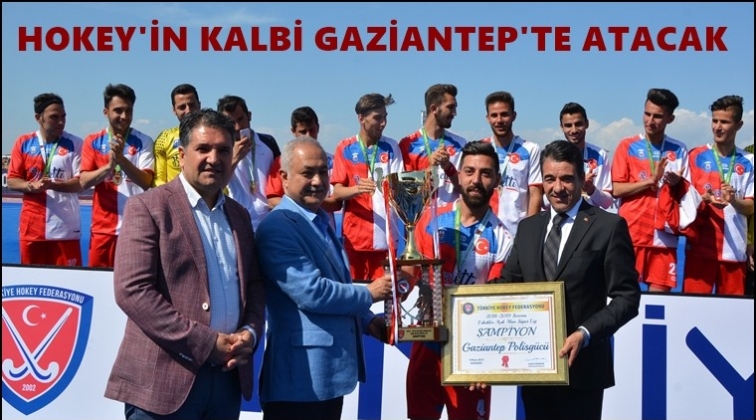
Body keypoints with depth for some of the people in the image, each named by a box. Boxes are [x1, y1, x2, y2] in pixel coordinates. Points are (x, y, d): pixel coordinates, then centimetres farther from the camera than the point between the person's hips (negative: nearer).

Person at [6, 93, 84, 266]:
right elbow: (12, 180, 6)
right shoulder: (23, 143, 6)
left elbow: (81, 182, -4)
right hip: (32, 226, 2)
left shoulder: (74, 144, 0)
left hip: (65, 227, -2)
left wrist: (53, 184, -20)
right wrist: (31, 186, -14)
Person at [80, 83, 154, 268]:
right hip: (103, 228, 2)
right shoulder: (92, 141, 5)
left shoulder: (143, 141, -1)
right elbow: (84, 182, -4)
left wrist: (121, 158, -24)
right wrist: (109, 165, -22)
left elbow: (146, 182, -10)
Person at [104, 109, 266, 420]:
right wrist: (206, 342, -16)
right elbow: (131, 290, -14)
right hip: (165, 379, -6)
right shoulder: (148, 207, -5)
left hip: (228, 377, 6)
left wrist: (250, 332, -4)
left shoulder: (239, 215, 15)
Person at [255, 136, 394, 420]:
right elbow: (311, 292, -23)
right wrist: (369, 294, -10)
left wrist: (367, 321, 8)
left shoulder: (321, 221, 15)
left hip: (331, 368, 9)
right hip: (301, 373, -9)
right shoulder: (278, 227, -16)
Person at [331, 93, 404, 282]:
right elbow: (337, 192, -1)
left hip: (384, 235, 1)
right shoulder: (345, 148, 3)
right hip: (354, 234, -1)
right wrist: (357, 189, -22)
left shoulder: (391, 147, 6)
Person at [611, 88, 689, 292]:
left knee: (660, 292, -1)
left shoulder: (679, 150, 8)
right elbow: (617, 190, -2)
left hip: (664, 235, 1)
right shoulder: (627, 146, 4)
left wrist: (677, 183, -13)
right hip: (632, 233, -1)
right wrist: (651, 180, -12)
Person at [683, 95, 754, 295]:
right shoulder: (696, 156, 4)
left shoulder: (748, 162, 7)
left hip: (734, 248, 1)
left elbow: (750, 208, 5)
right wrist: (705, 199, -17)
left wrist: (734, 201, -17)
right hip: (701, 246, -1)